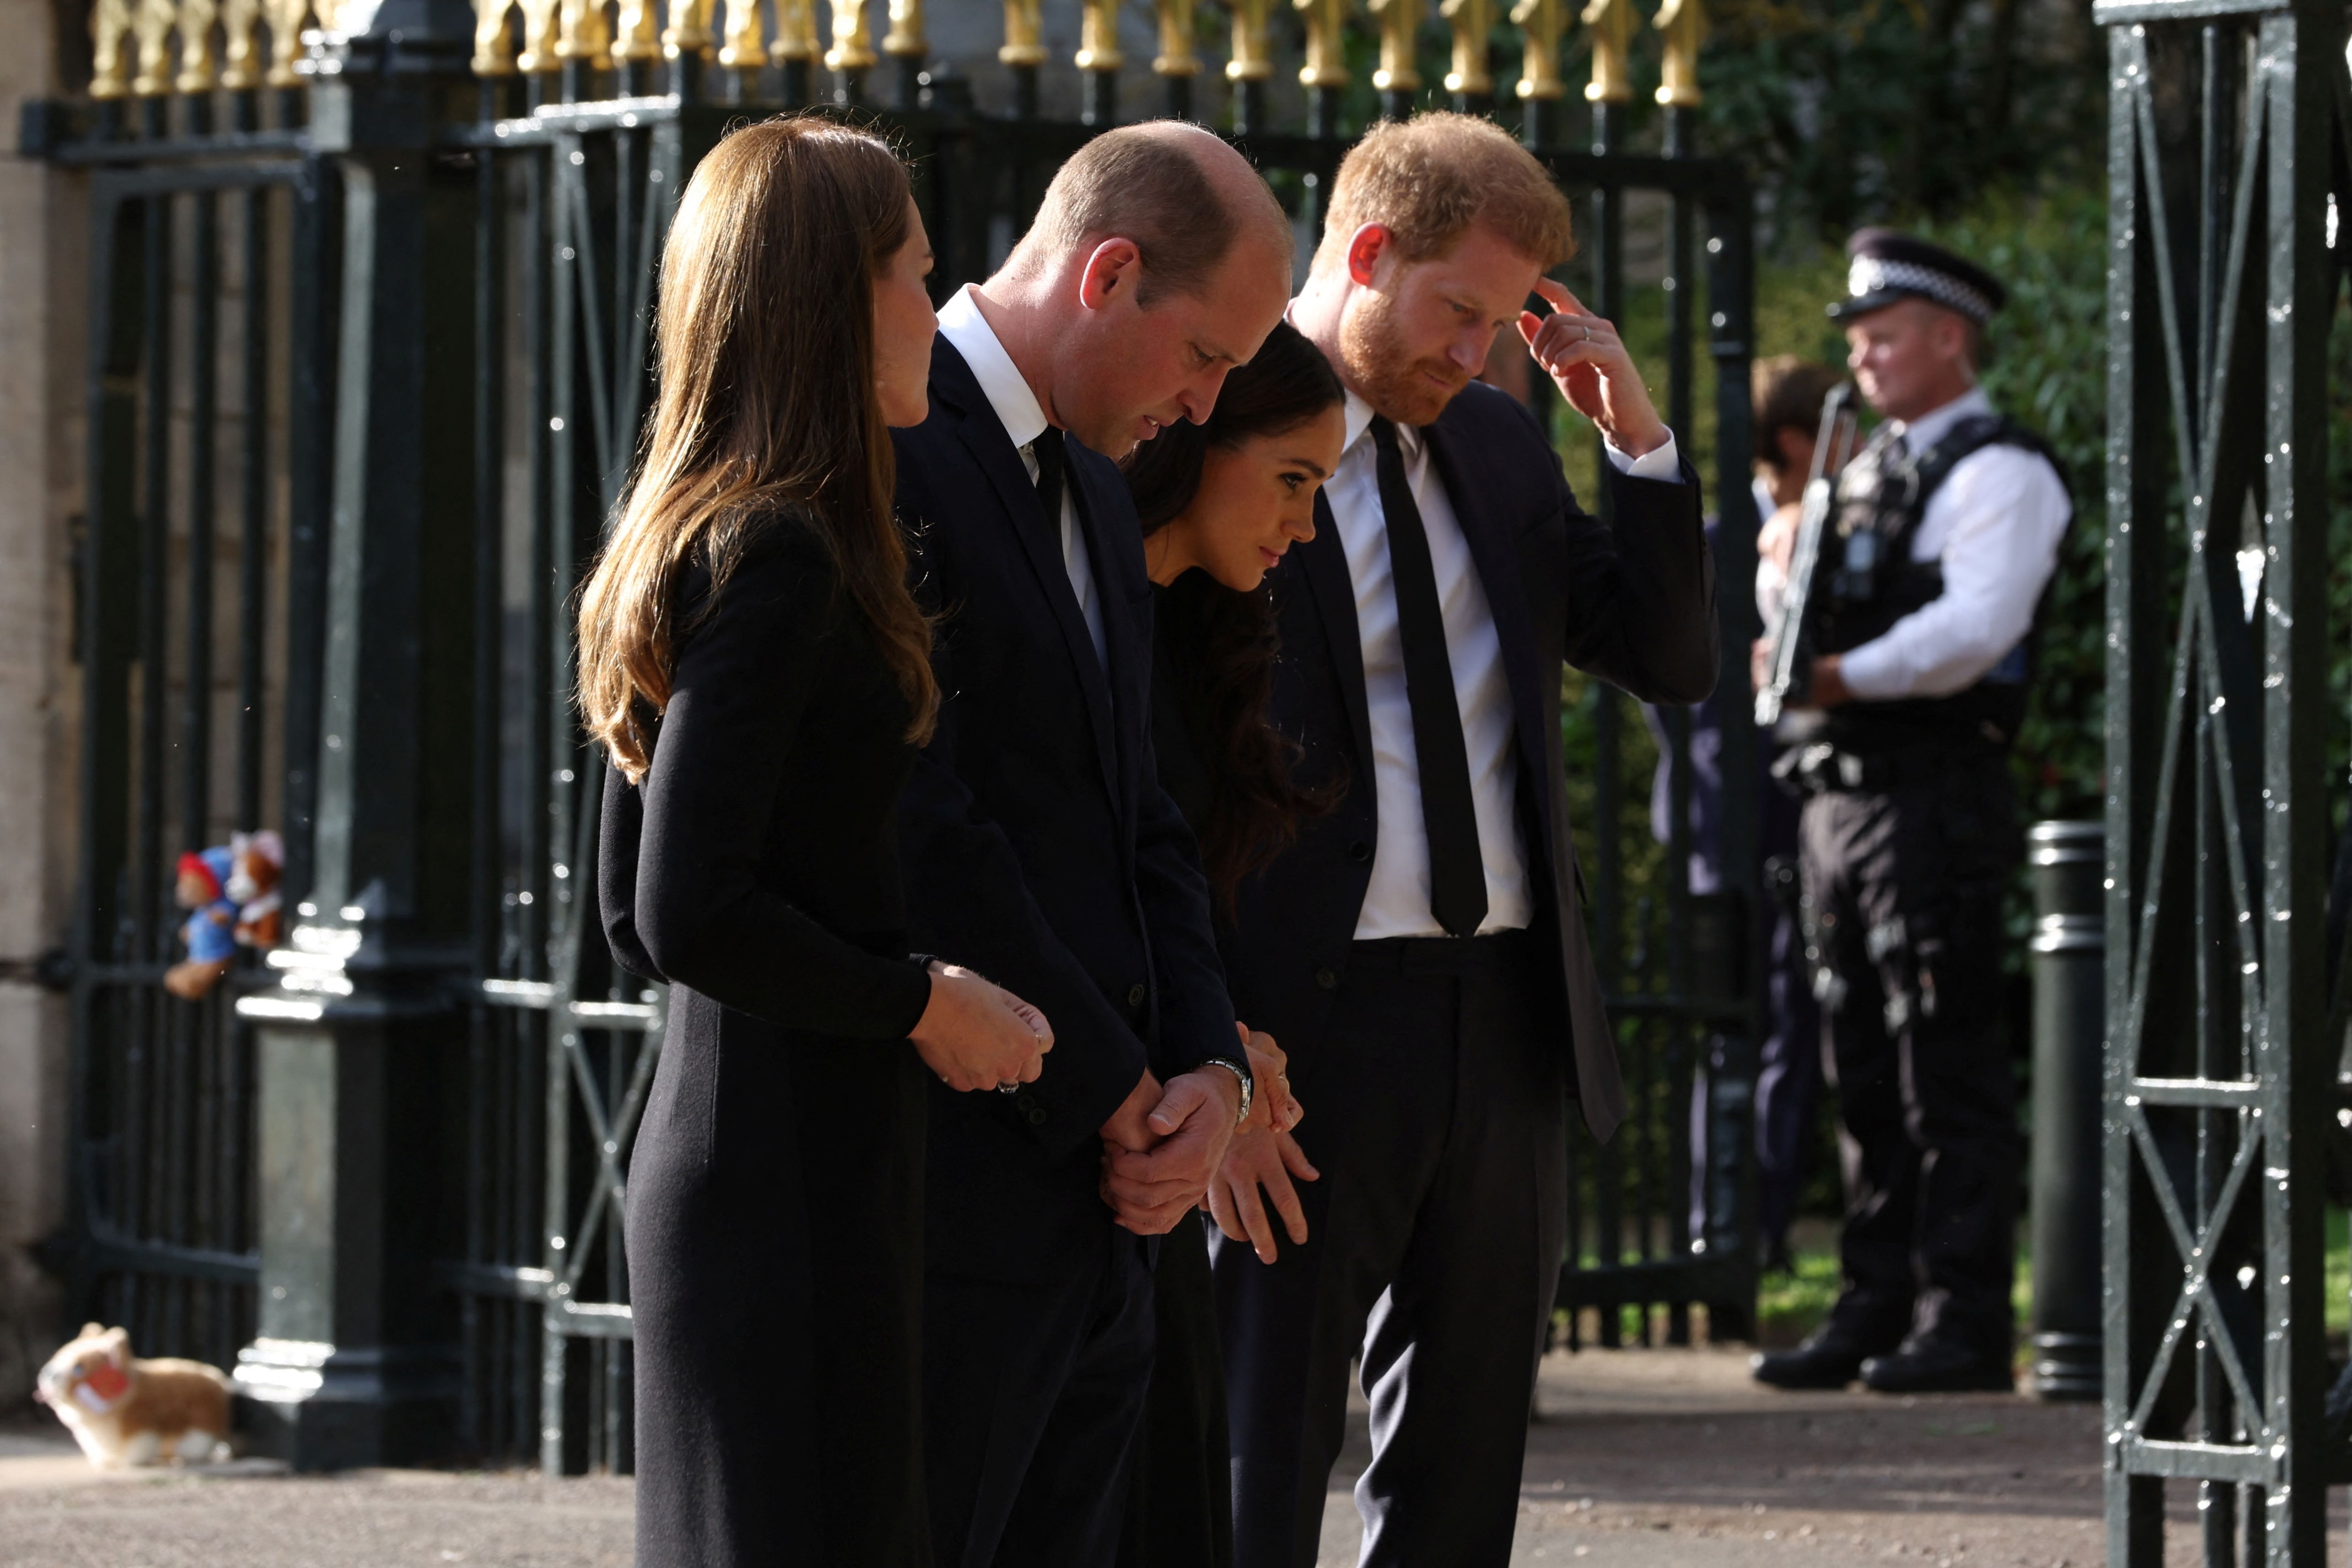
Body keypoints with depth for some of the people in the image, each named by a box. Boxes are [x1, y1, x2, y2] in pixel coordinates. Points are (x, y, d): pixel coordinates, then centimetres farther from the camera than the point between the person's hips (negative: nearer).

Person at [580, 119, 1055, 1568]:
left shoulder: (697, 543, 14)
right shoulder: (785, 557, -15)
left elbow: (635, 914, 19)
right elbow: (688, 914, -22)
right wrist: (922, 1004, -11)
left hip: (721, 1135, 10)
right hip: (798, 1165, -10)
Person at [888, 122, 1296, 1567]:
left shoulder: (1094, 495, 19)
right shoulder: (883, 451, -12)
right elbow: (926, 834, -18)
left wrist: (1209, 1070, 2)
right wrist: (1117, 1097, -11)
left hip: (1097, 1190, 9)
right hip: (948, 1182, -9)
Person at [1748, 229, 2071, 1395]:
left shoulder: (1998, 473, -6)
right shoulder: (1865, 475, 22)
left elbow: (1976, 626, -19)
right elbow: (1800, 627, 27)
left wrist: (1845, 676, -22)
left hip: (1934, 791, -9)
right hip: (1836, 789, 9)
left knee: (1948, 1069, -8)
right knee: (1862, 1070, 10)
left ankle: (1963, 1321, -8)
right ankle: (1876, 1310, 15)